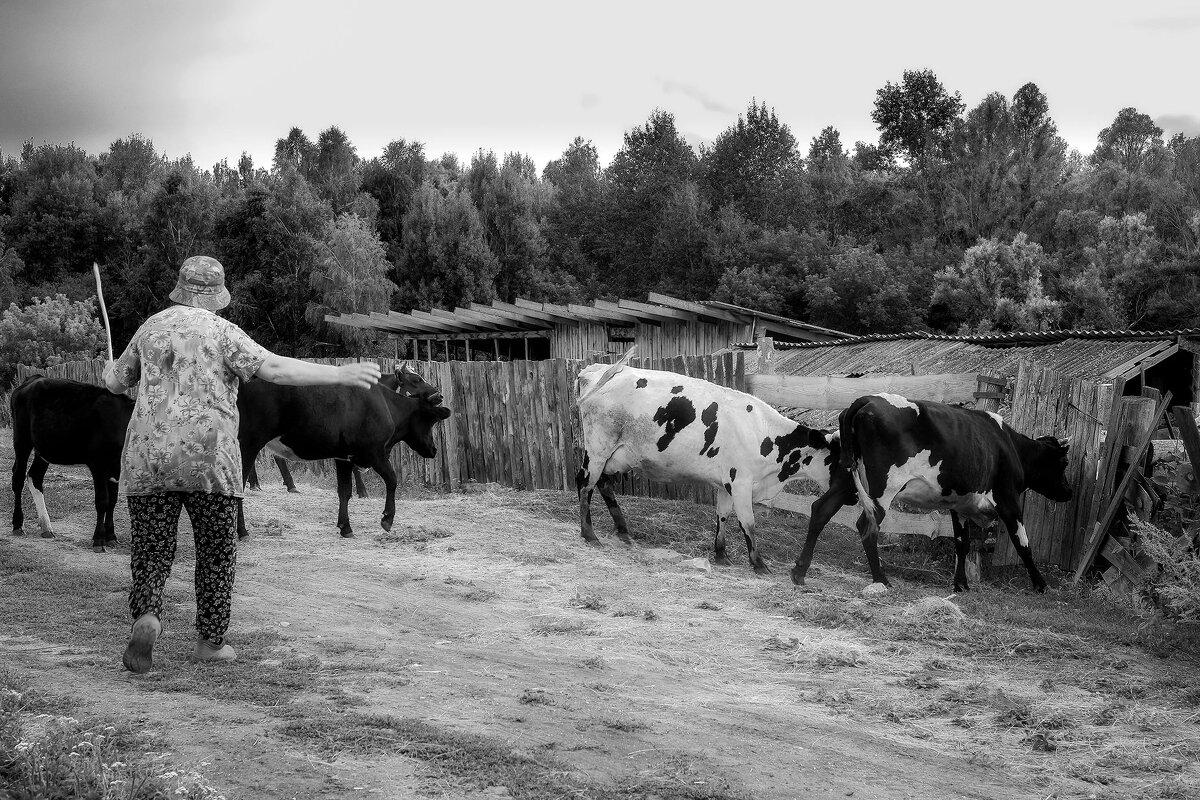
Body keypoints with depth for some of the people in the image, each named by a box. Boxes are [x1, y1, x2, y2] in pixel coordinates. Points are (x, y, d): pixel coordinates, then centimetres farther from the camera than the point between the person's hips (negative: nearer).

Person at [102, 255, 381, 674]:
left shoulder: (151, 328, 10)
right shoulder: (221, 332, -4)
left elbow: (116, 382, 23)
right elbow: (276, 368, -16)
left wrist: (110, 368, 48)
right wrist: (340, 374, -14)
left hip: (148, 459, 3)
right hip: (209, 458, -3)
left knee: (151, 550, 7)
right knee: (216, 552, 11)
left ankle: (146, 615, -19)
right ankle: (210, 641, 16)